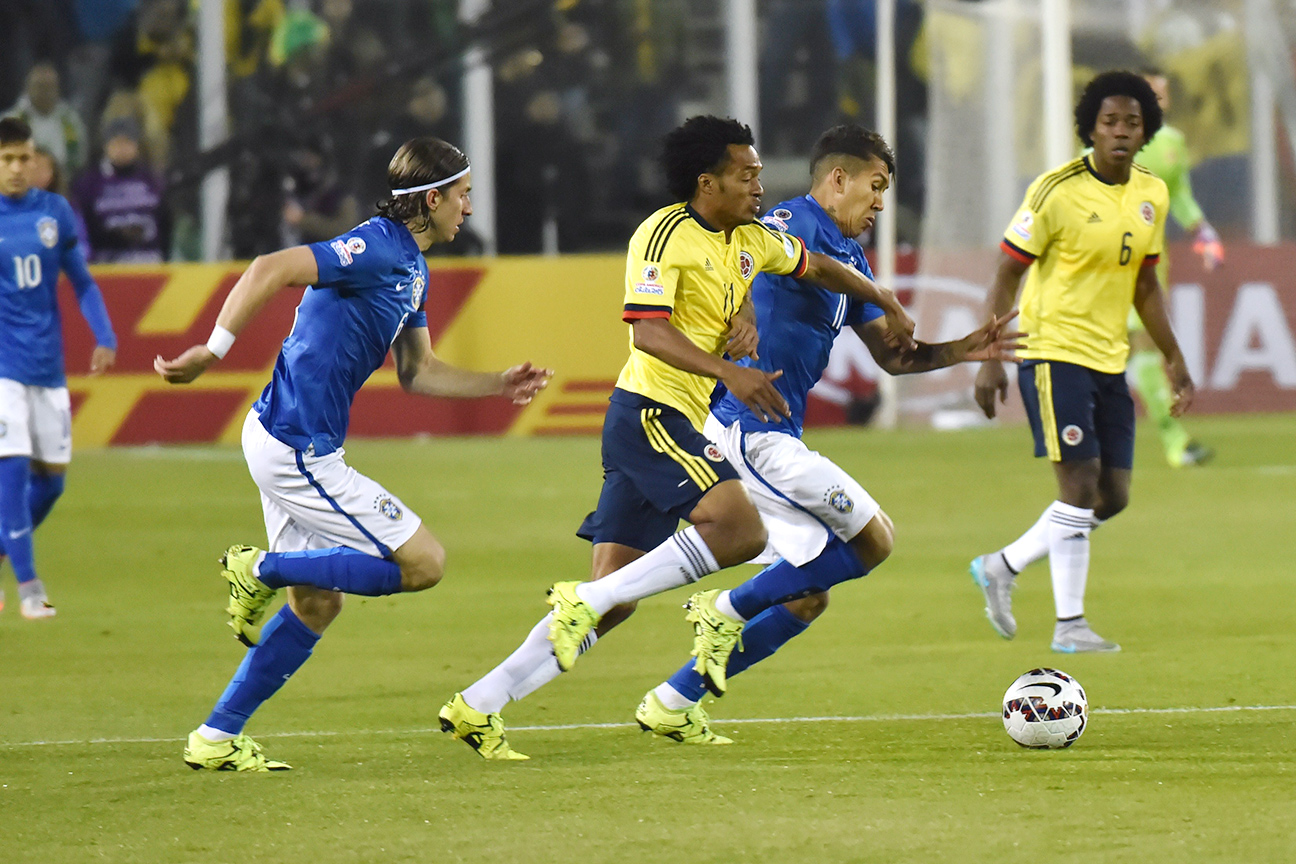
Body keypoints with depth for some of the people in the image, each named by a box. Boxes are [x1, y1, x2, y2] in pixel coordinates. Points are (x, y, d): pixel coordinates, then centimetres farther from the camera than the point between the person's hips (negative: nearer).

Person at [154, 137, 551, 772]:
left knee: (317, 603, 16)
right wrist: (211, 352, -33)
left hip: (291, 446, 11)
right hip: (297, 450, -11)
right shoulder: (376, 251, -17)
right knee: (423, 563, -8)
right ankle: (264, 570, -2)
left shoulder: (412, 269, 15)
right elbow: (271, 269, -28)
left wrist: (499, 385, 15)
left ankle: (216, 739, 18)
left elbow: (418, 373, 23)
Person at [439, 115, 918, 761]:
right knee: (739, 529, -25)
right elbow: (647, 331, -20)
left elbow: (817, 265, 34)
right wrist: (729, 373, -29)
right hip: (649, 411, -9)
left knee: (615, 599, 3)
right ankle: (584, 603, -21)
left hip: (675, 422, 9)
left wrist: (888, 305, 37)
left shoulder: (752, 241, 16)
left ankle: (478, 707, 3)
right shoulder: (666, 234, -10)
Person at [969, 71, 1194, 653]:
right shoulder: (1058, 192, -12)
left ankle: (1002, 568, 23)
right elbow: (1008, 274, -8)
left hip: (1110, 362, 7)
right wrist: (990, 359, -14)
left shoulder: (1151, 196, 7)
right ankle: (1069, 625, -4)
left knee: (1112, 497, 7)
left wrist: (1173, 359, 16)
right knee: (1080, 486, -12)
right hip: (1056, 355, -7)